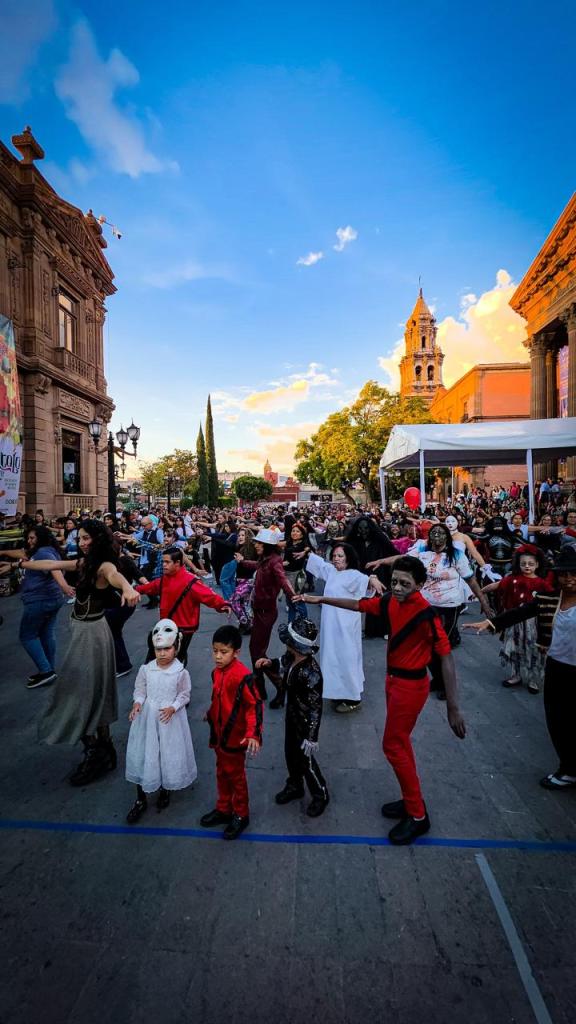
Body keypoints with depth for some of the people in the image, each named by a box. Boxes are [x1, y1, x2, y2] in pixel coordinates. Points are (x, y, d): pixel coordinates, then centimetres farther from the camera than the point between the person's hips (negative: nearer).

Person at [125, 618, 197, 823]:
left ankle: (165, 790, 42)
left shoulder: (181, 672, -15)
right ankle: (141, 799, 30)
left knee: (169, 755, 12)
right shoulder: (146, 669, -9)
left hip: (170, 719, -2)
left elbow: (185, 696, -6)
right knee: (142, 755, 9)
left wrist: (173, 708, -21)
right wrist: (137, 703, -16)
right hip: (147, 717, 2)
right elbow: (140, 690, 3)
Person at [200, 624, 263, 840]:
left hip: (235, 736, -7)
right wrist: (211, 715, 24)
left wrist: (253, 734, -29)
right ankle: (223, 809, 43)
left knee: (236, 776, 12)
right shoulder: (217, 671, -4)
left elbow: (255, 704, -25)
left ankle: (241, 815, 34)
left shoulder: (242, 675, -28)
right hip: (219, 733, 7)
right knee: (222, 773, 23)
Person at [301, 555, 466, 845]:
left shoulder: (426, 614, -26)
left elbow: (446, 659, -26)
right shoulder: (391, 602, -6)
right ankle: (412, 800, 39)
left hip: (410, 685, -7)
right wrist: (322, 599, 10)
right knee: (400, 742, 20)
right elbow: (359, 605, 9)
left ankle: (417, 816, 22)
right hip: (393, 679, 7)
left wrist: (453, 708, -26)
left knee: (393, 745, 4)